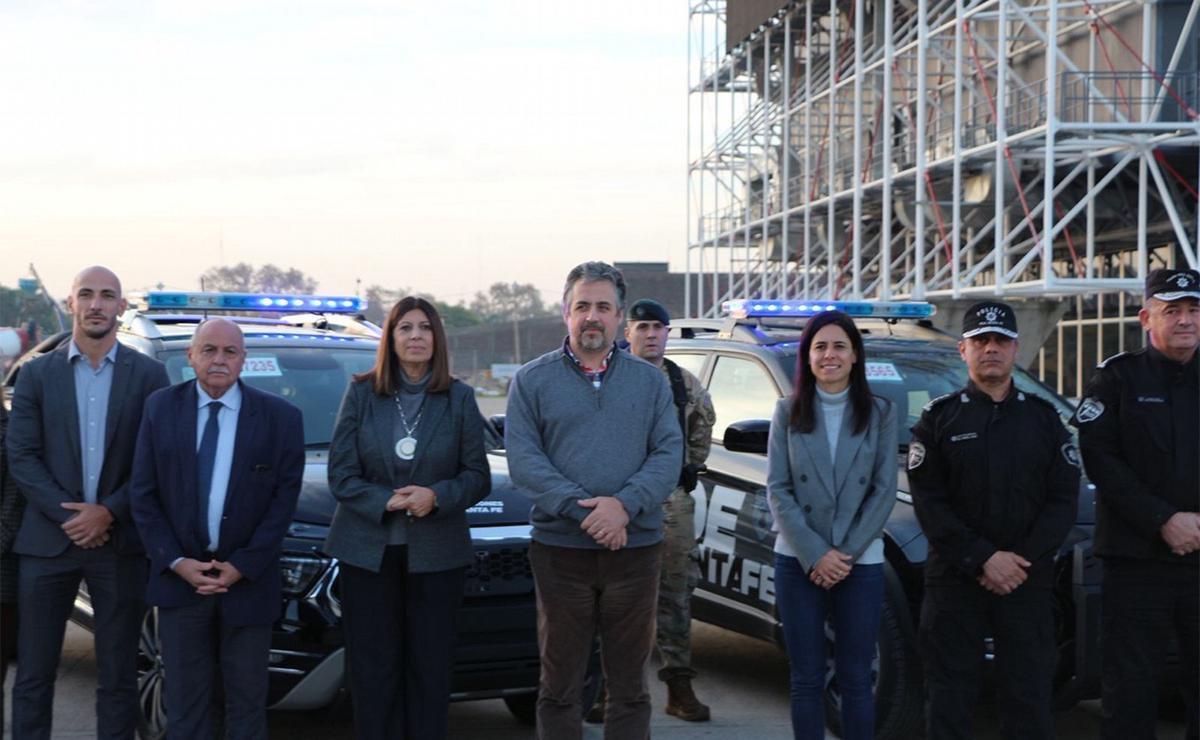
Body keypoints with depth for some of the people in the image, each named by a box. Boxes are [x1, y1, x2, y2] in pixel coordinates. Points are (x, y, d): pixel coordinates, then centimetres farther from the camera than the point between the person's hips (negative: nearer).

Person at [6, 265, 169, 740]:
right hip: (47, 541, 0)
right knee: (34, 675, 5)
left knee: (118, 678, 6)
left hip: (120, 543, 0)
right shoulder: (36, 374, 5)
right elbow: (21, 456, -1)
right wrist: (68, 514, -12)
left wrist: (109, 512, -11)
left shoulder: (148, 375, 4)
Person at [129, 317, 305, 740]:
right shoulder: (160, 409, 2)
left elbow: (284, 499, -4)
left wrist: (242, 566, -11)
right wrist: (176, 561, -8)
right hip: (179, 577, 1)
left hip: (248, 580, -1)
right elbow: (143, 495, 2)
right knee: (184, 704, 8)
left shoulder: (281, 417, -2)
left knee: (247, 704, 7)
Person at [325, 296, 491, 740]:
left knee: (430, 669, 3)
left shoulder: (459, 399, 3)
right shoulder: (361, 394, 3)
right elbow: (340, 474, 1)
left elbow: (478, 476, 3)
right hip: (368, 551, 0)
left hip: (436, 553, 0)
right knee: (373, 671, 1)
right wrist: (384, 501, -15)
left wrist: (436, 496, -15)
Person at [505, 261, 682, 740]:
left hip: (636, 548, 2)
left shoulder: (650, 382, 10)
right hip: (560, 550, -1)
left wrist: (624, 504, -17)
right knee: (560, 685, 5)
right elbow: (523, 459, -6)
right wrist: (583, 511, -17)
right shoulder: (532, 381, 4)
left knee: (629, 685, 7)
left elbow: (669, 454, 0)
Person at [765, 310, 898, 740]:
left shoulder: (880, 413, 4)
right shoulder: (788, 411, 5)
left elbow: (884, 490, 0)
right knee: (807, 679, 5)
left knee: (855, 680, 3)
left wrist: (846, 552, -10)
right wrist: (815, 554, -11)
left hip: (861, 563, 0)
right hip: (798, 562, 0)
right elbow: (777, 489, -1)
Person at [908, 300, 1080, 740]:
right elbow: (928, 503, -3)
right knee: (949, 697, 2)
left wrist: (1024, 559, -10)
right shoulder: (939, 418, 4)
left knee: (1029, 695, 2)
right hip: (954, 579, -1)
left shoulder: (1043, 418, 10)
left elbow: (1063, 500, 4)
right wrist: (982, 559, -13)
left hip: (1028, 580, 1)